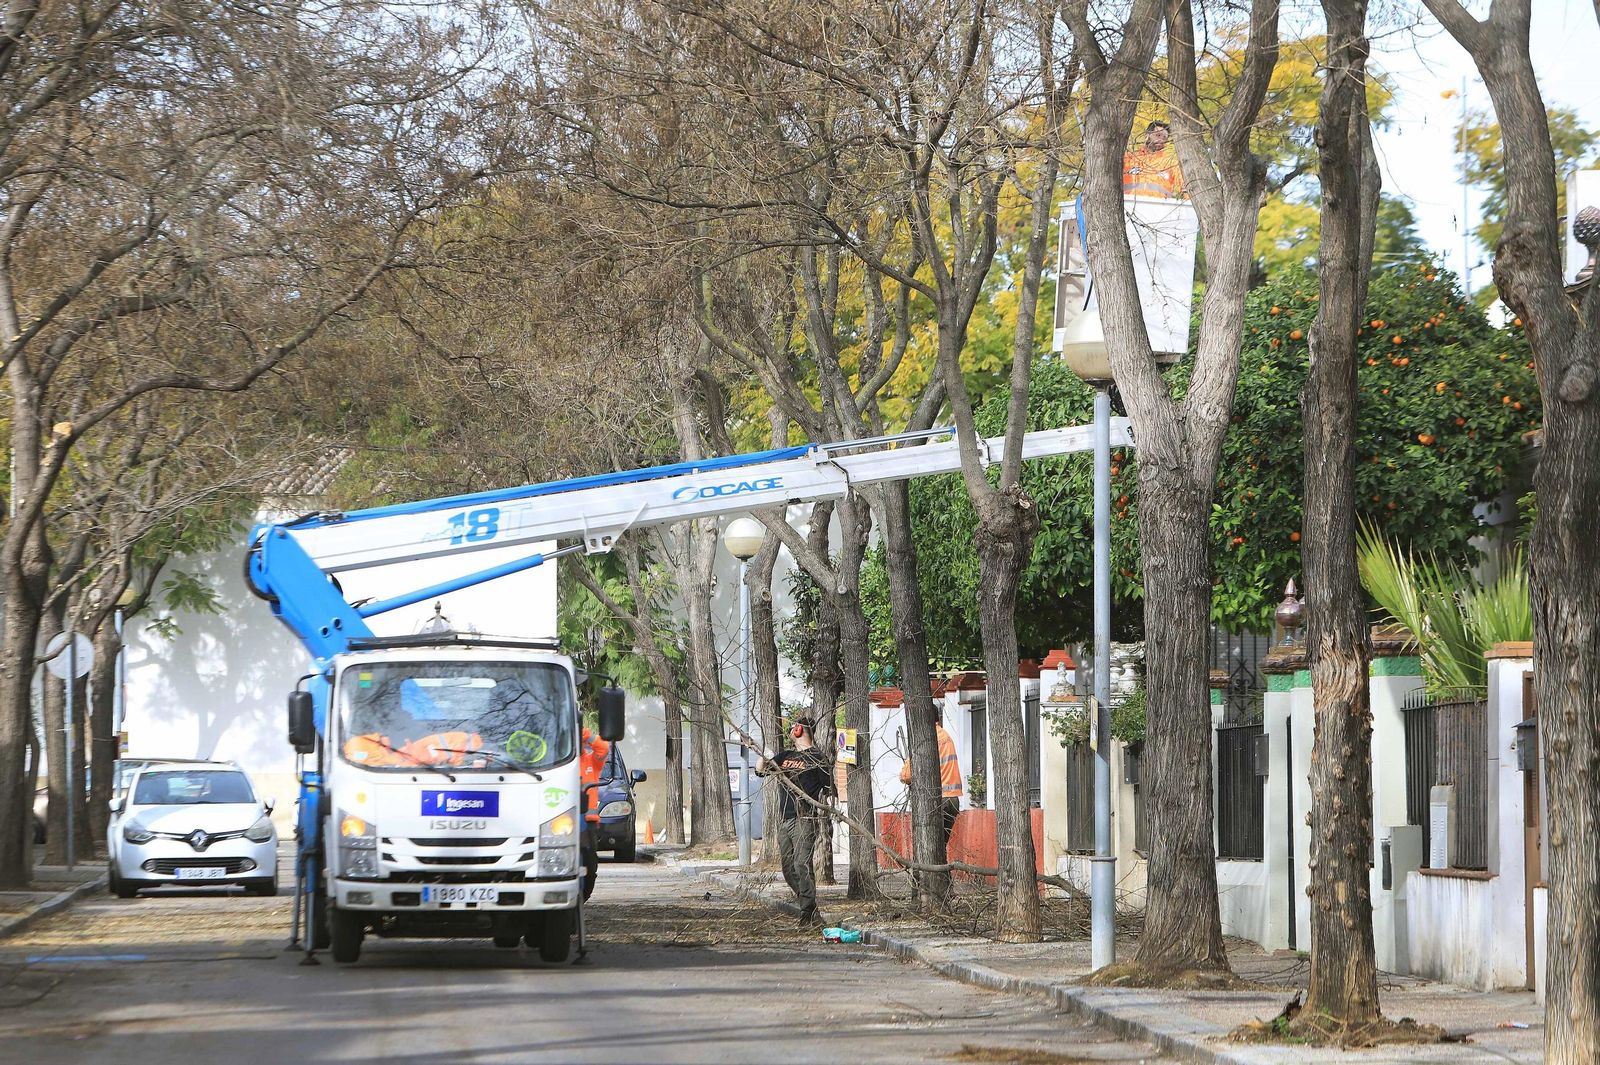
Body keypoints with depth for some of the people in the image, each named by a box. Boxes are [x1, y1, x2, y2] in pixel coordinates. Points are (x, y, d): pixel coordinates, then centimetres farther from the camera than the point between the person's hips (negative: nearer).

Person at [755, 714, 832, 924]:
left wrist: (821, 809, -15)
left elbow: (826, 788, -3)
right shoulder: (785, 755, 18)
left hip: (805, 819, -7)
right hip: (784, 819, 7)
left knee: (802, 864, -15)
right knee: (788, 867, 7)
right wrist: (764, 758, 1)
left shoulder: (817, 758, -1)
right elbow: (760, 771, 20)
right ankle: (807, 906, 17)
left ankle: (808, 913, -16)